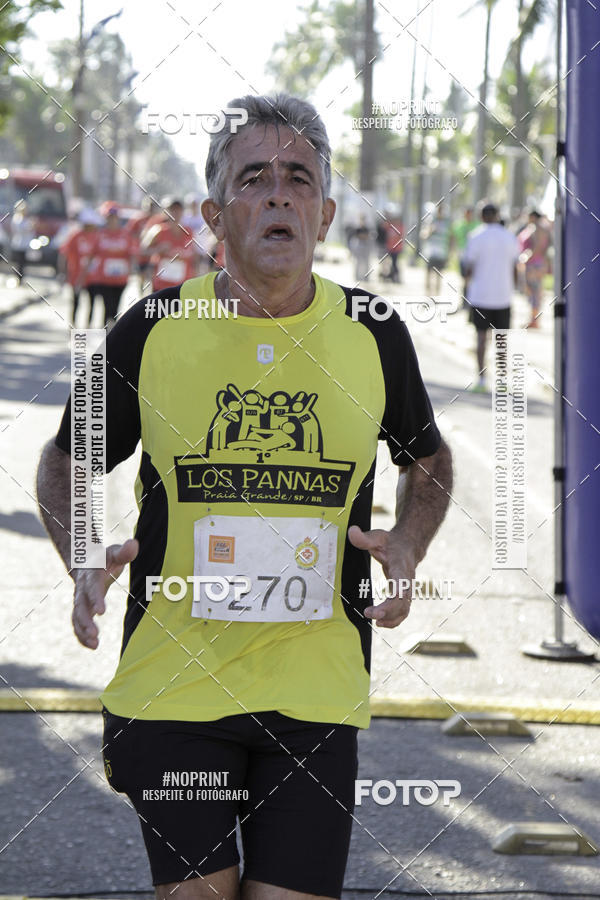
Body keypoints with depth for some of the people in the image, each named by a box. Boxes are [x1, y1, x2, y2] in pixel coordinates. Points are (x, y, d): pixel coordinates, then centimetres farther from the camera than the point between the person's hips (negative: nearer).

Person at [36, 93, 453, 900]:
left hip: (316, 695, 1)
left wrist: (406, 549, -2)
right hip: (171, 682, 0)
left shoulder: (372, 335, 1)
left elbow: (430, 461, 18)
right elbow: (64, 464, 10)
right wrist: (85, 562, -9)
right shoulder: (151, 331, -3)